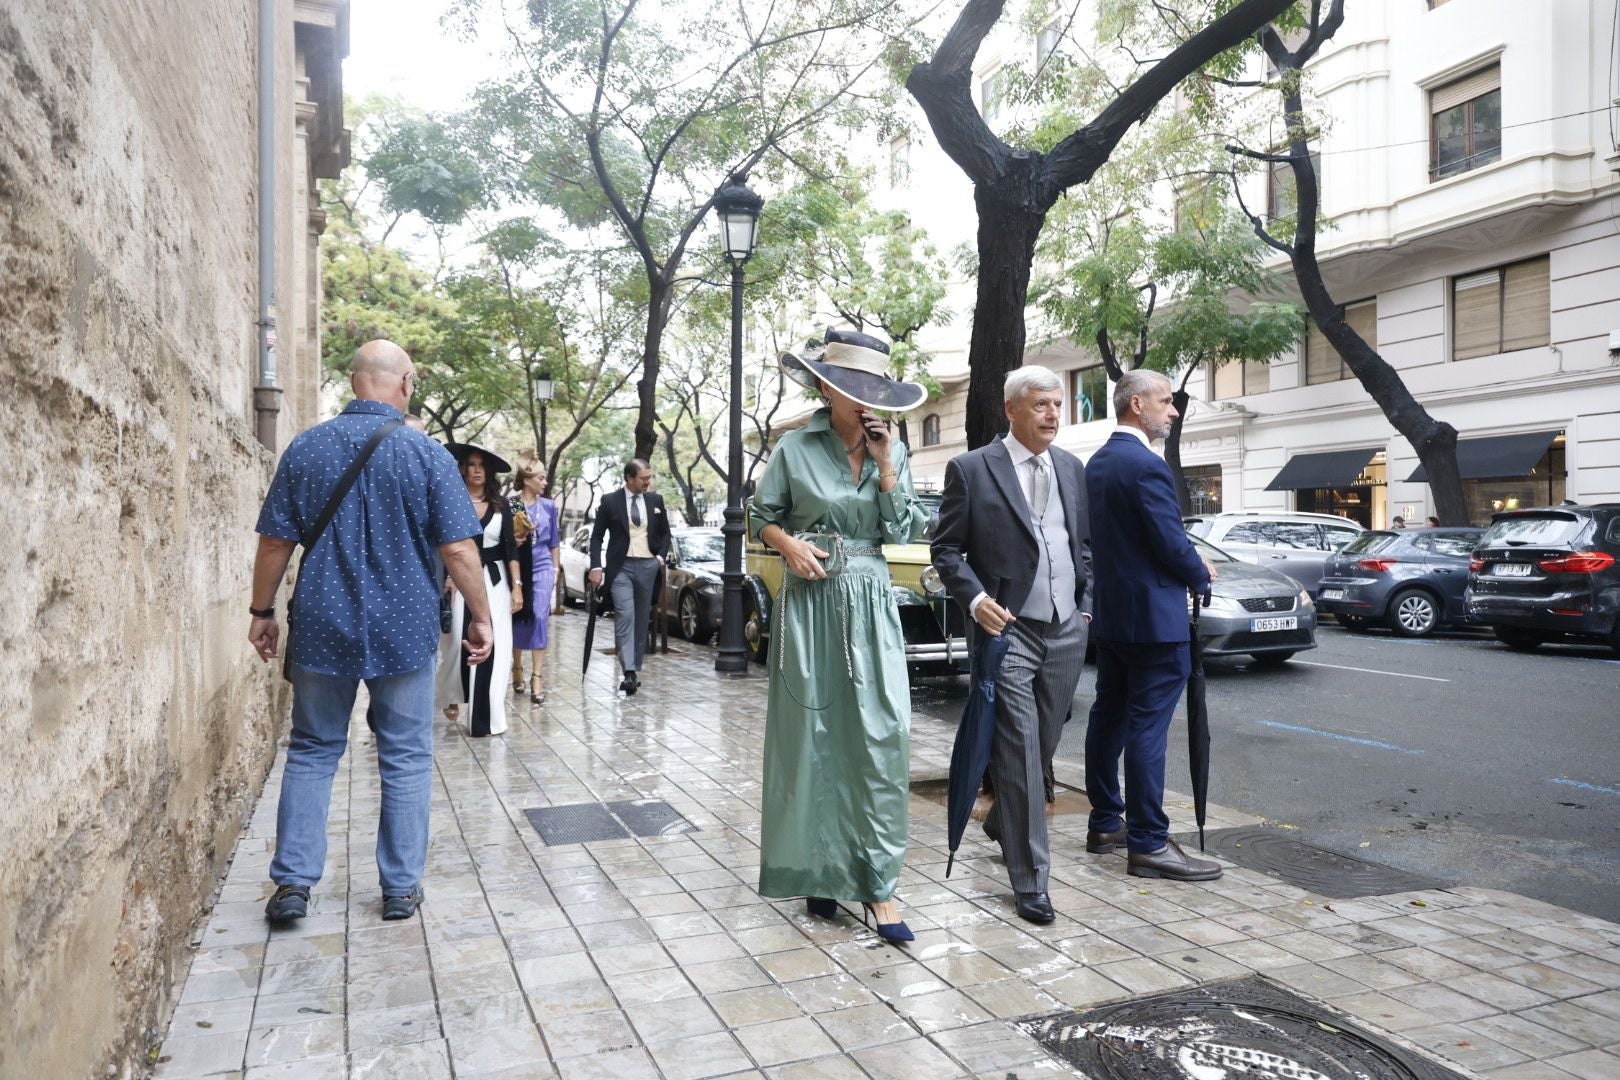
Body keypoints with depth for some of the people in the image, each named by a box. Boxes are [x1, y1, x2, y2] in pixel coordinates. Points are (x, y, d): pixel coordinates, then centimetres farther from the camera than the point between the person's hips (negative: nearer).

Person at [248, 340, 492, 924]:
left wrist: (262, 612, 13)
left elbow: (274, 543, 2)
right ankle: (401, 887, 15)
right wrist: (480, 615, 0)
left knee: (312, 751, 16)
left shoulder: (305, 448, 0)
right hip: (405, 631, -2)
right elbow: (458, 550, -10)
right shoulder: (427, 454, -7)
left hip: (322, 629, 2)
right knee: (406, 759, 9)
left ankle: (294, 882, 15)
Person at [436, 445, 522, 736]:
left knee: (493, 647, -2)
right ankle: (452, 697, 29)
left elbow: (510, 547, 6)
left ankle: (484, 717, 4)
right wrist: (445, 579, -10)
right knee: (458, 643, 0)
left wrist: (517, 586, -1)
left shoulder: (500, 505, 7)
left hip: (495, 580, 2)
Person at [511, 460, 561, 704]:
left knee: (540, 618, -8)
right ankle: (517, 668, 27)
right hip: (517, 568, -1)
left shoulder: (549, 506, 7)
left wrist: (556, 569, 12)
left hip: (542, 567, 1)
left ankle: (536, 677, -8)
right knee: (518, 618, 7)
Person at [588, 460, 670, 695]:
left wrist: (661, 557, 4)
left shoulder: (656, 500, 8)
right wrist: (596, 567, -7)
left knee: (642, 619, 6)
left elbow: (665, 533, 18)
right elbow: (597, 536, 2)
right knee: (625, 616, -16)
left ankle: (635, 669, 15)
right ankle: (629, 671, -21)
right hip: (621, 567, -3)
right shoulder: (610, 501, 0)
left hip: (648, 566, 3)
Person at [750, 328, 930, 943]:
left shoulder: (893, 452, 7)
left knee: (881, 735, -6)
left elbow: (905, 533, 2)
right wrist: (789, 543, -12)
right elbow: (761, 516, 7)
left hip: (870, 603, 2)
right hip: (811, 599, -2)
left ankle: (877, 882, 1)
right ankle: (819, 869, 18)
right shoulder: (796, 449, 0)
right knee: (811, 734, 4)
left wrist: (886, 468, -7)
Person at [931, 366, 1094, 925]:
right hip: (1009, 629, -5)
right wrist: (976, 600, -16)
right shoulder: (970, 469, -5)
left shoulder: (1072, 468, 11)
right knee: (1019, 753, -5)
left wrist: (1086, 604, 9)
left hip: (1067, 631, 6)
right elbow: (946, 549, -3)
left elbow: (1085, 542, 19)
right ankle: (1030, 882, 3)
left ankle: (1001, 822, 42)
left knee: (1044, 746, 16)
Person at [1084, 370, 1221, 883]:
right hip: (1153, 616, -10)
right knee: (1147, 727, -5)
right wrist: (1201, 575, 2)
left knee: (1109, 718, 15)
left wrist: (1189, 560, 15)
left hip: (1110, 614, 10)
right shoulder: (1146, 465, -18)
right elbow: (1172, 543, -19)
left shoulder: (1097, 462, 11)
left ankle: (1105, 823, 25)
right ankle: (1148, 844, 1)